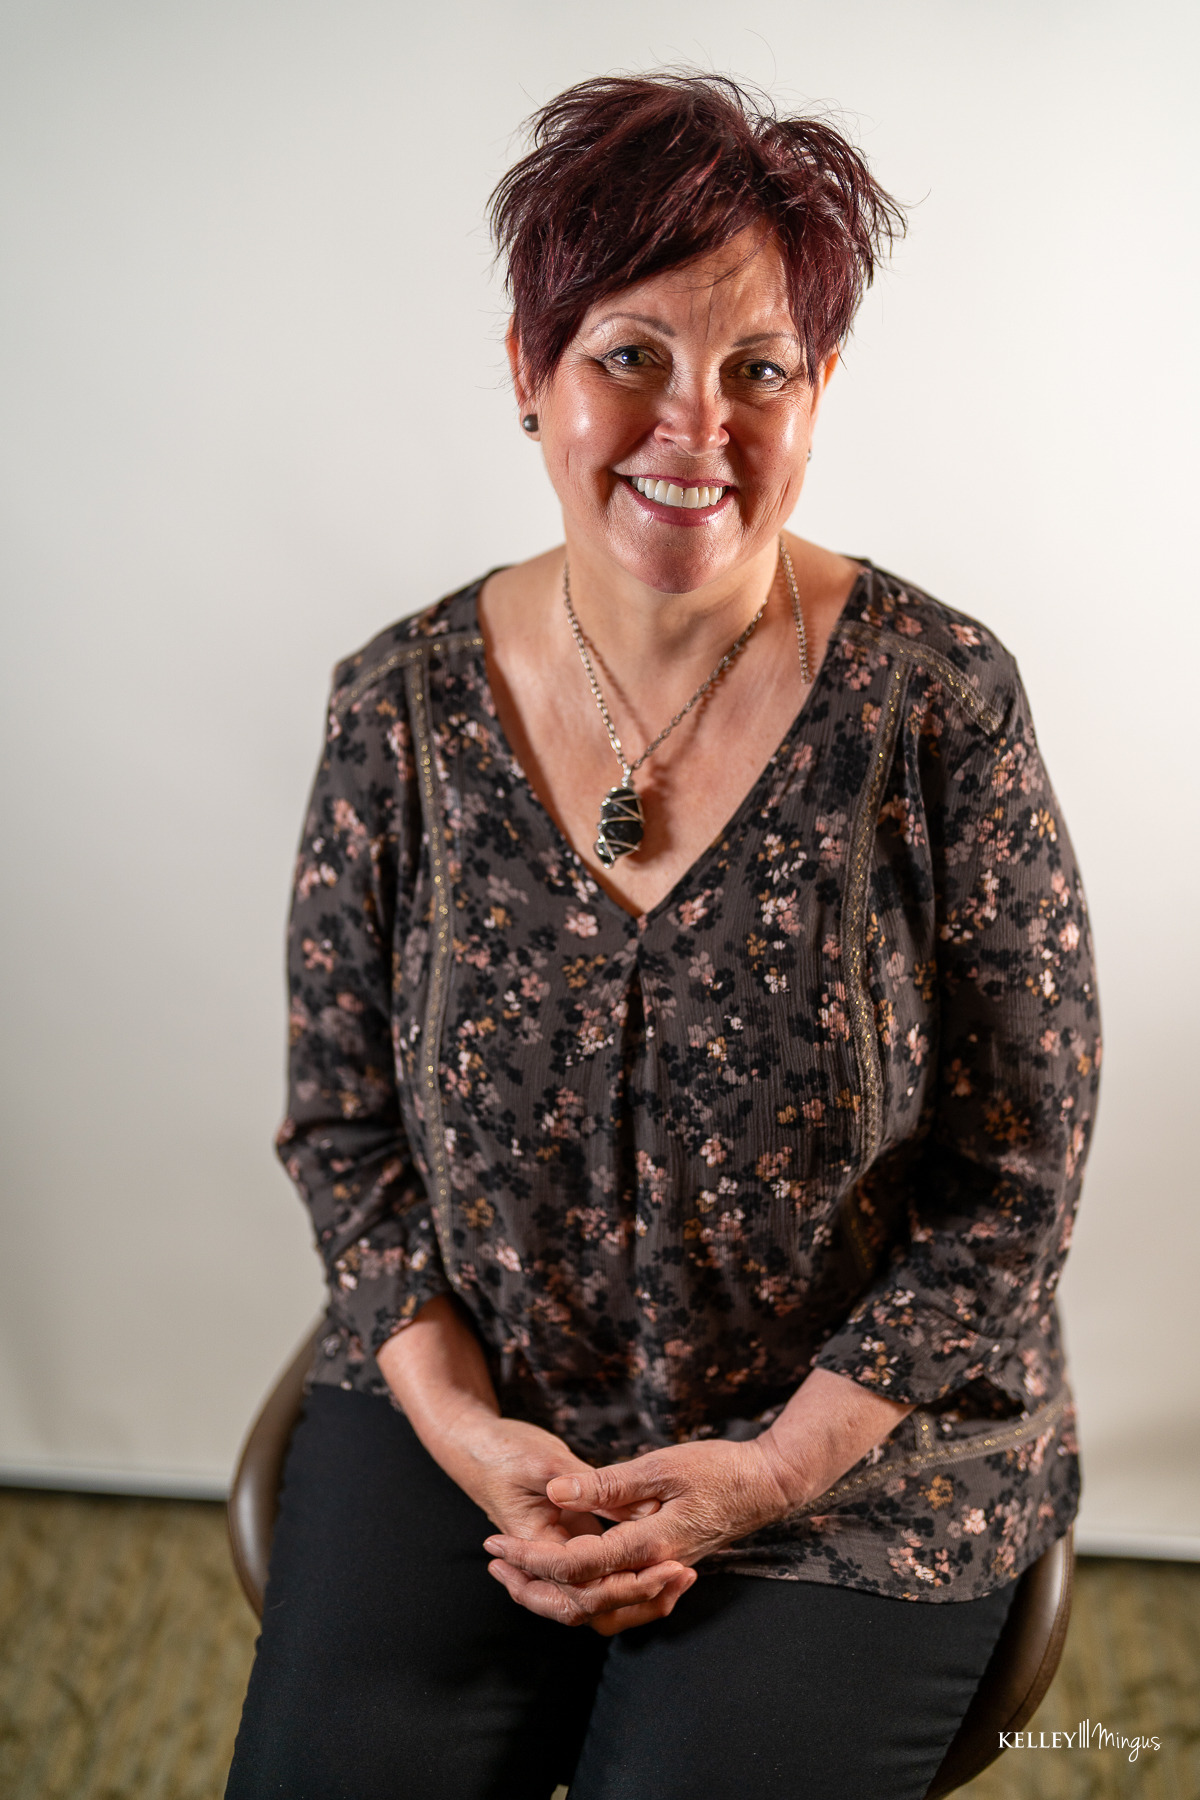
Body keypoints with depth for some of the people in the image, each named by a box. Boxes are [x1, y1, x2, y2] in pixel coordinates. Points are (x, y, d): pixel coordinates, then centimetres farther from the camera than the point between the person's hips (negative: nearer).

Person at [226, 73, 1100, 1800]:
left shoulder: (939, 700, -13)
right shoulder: (403, 704, -6)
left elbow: (1015, 1181, -8)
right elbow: (342, 1123, 2)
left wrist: (768, 1470, -14)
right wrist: (462, 1425, -10)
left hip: (855, 1449, -1)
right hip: (462, 1410, 2)